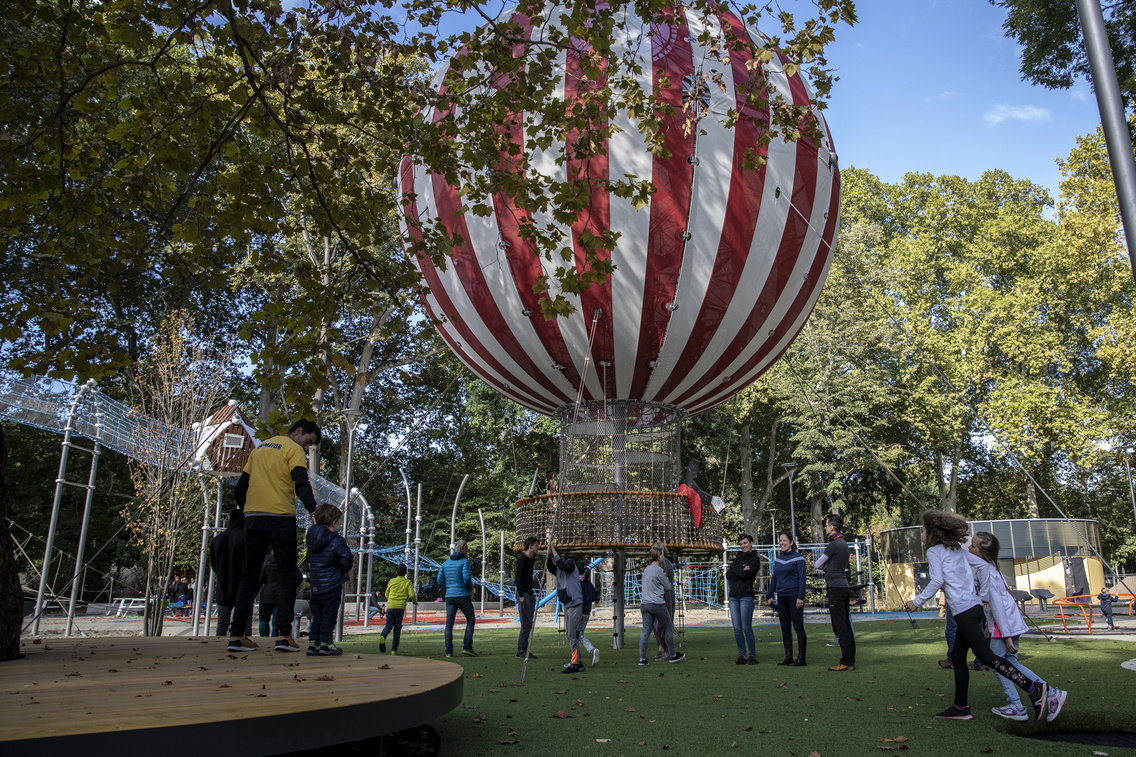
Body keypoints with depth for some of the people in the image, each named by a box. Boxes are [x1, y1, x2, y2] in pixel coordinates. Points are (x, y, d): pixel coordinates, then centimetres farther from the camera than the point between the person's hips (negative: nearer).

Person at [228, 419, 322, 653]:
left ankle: (236, 634, 9)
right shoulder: (294, 449, 0)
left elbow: (240, 486, 21)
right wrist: (313, 511, -24)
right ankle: (283, 634, -8)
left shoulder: (260, 448, 21)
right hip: (281, 518, -6)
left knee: (248, 577, 12)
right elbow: (301, 484, -16)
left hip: (253, 518, 6)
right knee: (287, 576, -1)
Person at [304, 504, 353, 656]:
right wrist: (346, 568, -4)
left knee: (317, 615, 15)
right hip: (332, 585, -6)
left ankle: (313, 643, 16)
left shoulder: (311, 539, 7)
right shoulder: (336, 540, -15)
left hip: (315, 585, 6)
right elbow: (346, 557, -24)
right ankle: (325, 644, 5)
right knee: (329, 615, 2)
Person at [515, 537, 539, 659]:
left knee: (529, 623, 9)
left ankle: (525, 650, 13)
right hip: (523, 593, -9)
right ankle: (521, 650, -4)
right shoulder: (522, 558, -10)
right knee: (526, 623, -9)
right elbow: (518, 577, -14)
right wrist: (521, 595, -17)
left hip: (529, 593, 9)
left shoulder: (531, 559, 16)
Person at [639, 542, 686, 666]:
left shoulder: (646, 569, 13)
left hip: (645, 604, 7)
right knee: (668, 629, 10)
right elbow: (668, 586, -1)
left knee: (646, 631, 3)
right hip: (657, 604, -7)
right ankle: (673, 655, 20)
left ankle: (642, 658, -2)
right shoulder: (658, 570, -12)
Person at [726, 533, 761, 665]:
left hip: (746, 596, -6)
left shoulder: (755, 559, 0)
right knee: (737, 629, 5)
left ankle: (752, 656, 5)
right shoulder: (738, 557, 17)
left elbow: (745, 574, -15)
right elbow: (728, 575, 5)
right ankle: (742, 655, 13)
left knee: (746, 628, -6)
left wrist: (733, 568, -2)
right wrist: (740, 571, -10)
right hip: (733, 596, 6)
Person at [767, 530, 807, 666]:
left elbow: (802, 578, -9)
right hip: (781, 597, 7)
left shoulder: (798, 557, -4)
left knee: (798, 627, -4)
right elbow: (774, 578, 19)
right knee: (785, 628, 8)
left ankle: (801, 658, 0)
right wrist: (769, 595, 15)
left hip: (794, 596, -7)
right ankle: (788, 657, 14)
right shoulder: (777, 559, 14)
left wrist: (800, 597, -16)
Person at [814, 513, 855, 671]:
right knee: (846, 625, 11)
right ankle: (851, 661, 14)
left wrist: (824, 566, 12)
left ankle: (846, 663, -6)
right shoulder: (843, 543, 15)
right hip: (844, 586, 10)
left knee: (840, 627, -7)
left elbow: (818, 565, -7)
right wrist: (828, 566, 7)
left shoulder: (834, 544, -14)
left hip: (836, 588, -10)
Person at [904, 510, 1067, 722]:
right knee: (957, 656, 11)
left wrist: (917, 602, -6)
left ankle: (1035, 690, -16)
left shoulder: (934, 551, -4)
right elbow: (971, 576, 18)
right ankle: (960, 707, 14)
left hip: (963, 609, -9)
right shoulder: (958, 550, 19)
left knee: (986, 656, -11)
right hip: (974, 606, 9)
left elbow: (937, 581, -12)